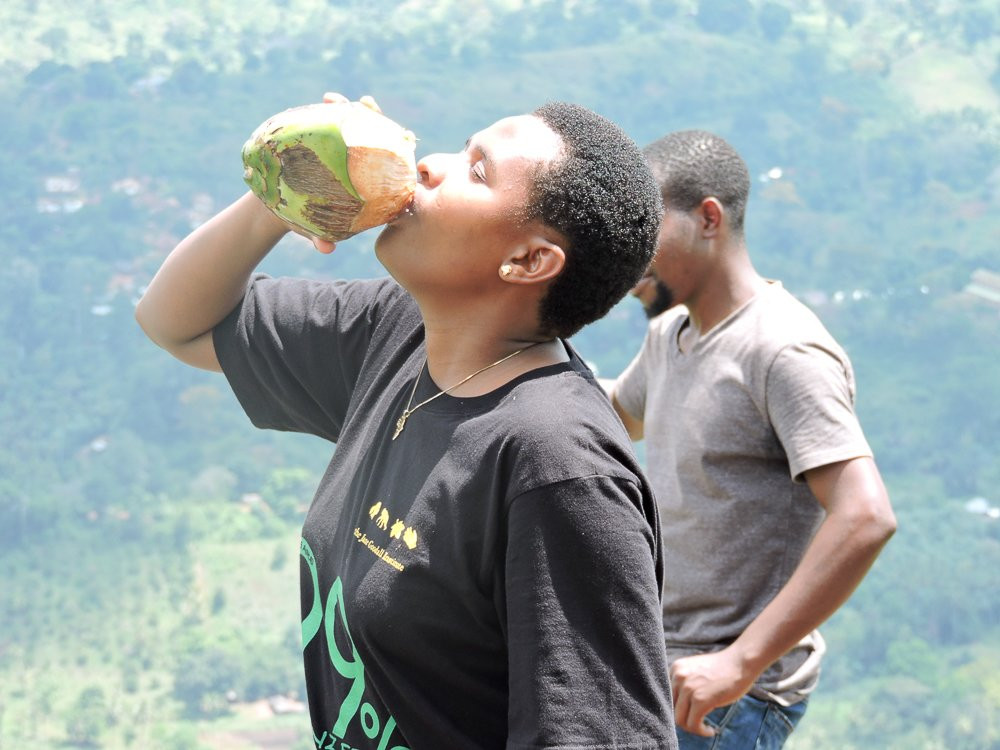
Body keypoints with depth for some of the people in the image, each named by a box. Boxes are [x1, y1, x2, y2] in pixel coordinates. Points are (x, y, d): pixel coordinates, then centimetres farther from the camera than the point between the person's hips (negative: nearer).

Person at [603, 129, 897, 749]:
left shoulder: (786, 351, -18)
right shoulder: (672, 332, 11)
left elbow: (865, 518, -28)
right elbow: (618, 415, 34)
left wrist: (741, 663, -31)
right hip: (658, 671, 9)